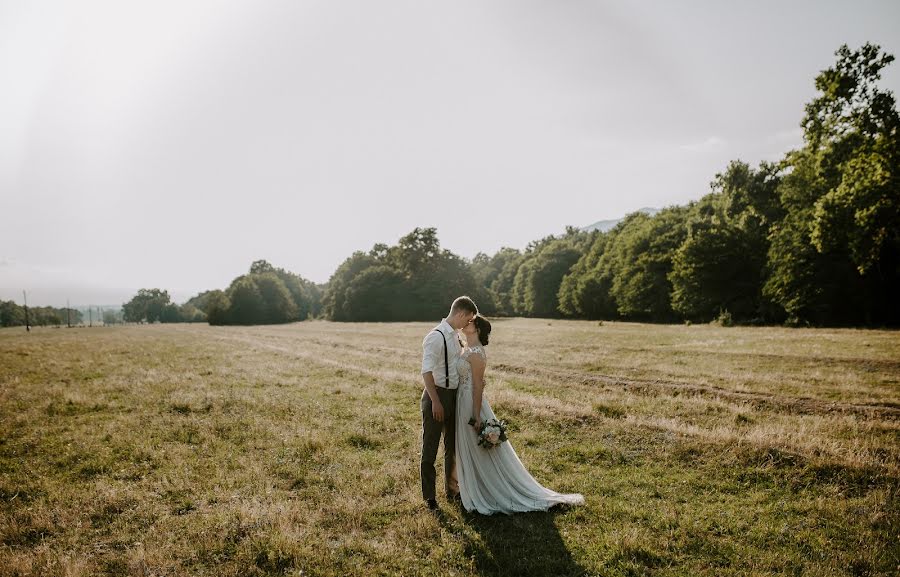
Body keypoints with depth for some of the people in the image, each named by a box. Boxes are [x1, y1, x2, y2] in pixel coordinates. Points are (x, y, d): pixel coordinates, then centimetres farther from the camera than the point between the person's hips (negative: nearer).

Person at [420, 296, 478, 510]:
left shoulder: (455, 335, 8)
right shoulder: (436, 337, -19)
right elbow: (427, 372, -23)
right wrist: (436, 402, -25)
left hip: (454, 395, 9)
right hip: (437, 395, -9)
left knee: (453, 446, 20)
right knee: (430, 448, 5)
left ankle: (452, 490, 37)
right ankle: (429, 496, 19)